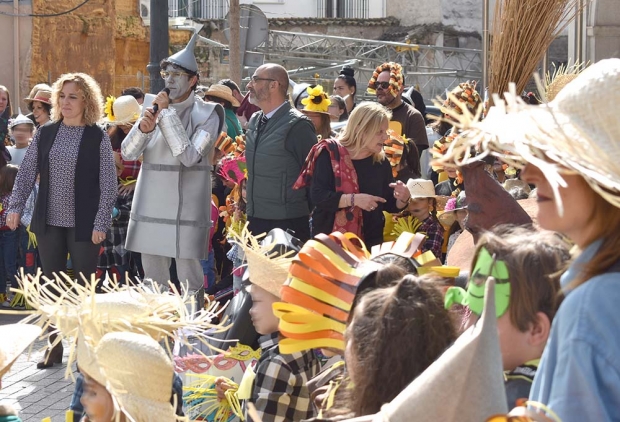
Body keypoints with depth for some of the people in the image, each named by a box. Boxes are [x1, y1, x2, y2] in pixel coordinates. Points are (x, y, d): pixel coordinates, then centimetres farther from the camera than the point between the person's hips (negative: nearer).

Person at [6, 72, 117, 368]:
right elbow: (27, 173, 6)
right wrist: (15, 207, -3)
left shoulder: (98, 138, -6)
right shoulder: (45, 134, 3)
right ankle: (54, 347, 20)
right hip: (49, 222, 3)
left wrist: (101, 223, -12)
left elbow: (108, 185, -7)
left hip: (83, 225, -3)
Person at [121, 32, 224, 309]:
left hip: (185, 210, -5)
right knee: (153, 281, 13)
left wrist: (167, 114, -15)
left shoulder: (205, 114, -5)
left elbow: (190, 156, -19)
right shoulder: (154, 109, 9)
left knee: (189, 282, -4)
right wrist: (143, 128, -18)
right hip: (151, 208, 5)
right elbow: (127, 153, 2)